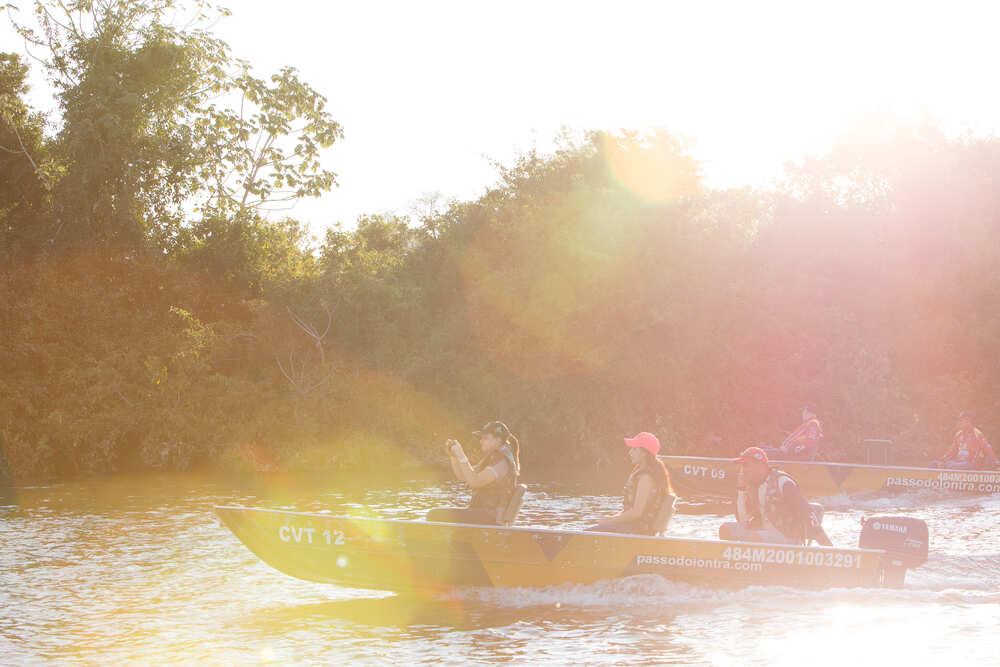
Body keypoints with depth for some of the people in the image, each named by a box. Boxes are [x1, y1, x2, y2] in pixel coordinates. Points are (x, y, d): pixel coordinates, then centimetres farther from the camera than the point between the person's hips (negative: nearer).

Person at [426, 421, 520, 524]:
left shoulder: (502, 462, -15)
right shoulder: (491, 457, 18)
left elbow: (474, 481, -25)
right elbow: (462, 476, 20)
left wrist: (462, 456, -21)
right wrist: (453, 455, 6)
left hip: (489, 517, -11)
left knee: (435, 515, -20)